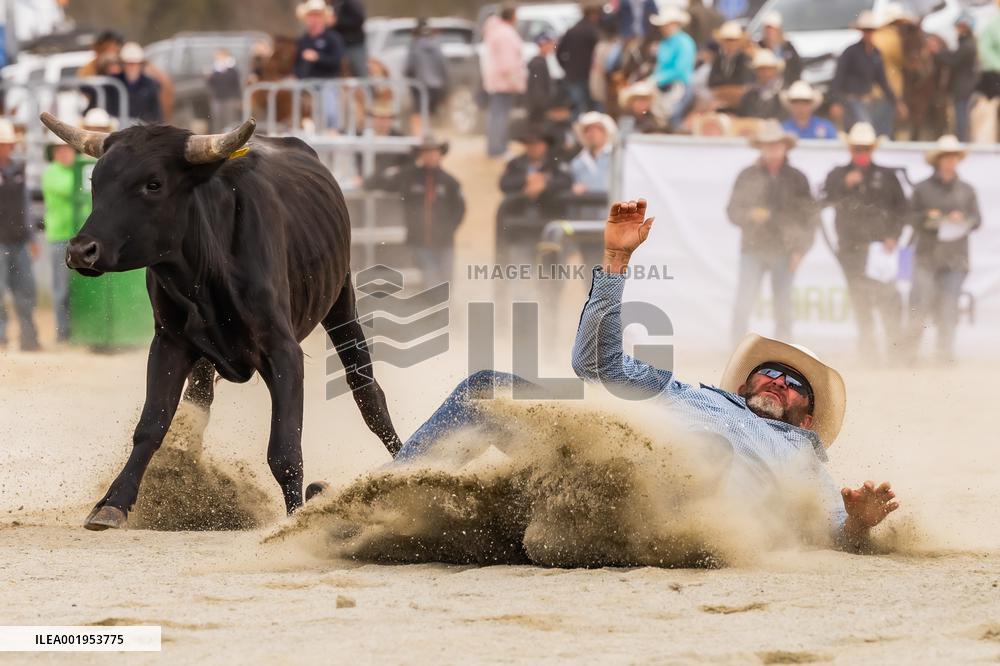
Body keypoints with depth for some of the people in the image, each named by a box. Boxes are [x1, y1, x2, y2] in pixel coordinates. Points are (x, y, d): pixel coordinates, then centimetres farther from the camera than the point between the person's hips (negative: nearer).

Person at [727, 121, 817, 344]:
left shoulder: (796, 179, 2)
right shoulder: (747, 176, 3)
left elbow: (810, 217, 5)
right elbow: (733, 211, 5)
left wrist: (800, 249, -3)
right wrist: (750, 215, -16)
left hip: (784, 253, 0)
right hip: (753, 250, 0)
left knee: (783, 309, 6)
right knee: (743, 305, -9)